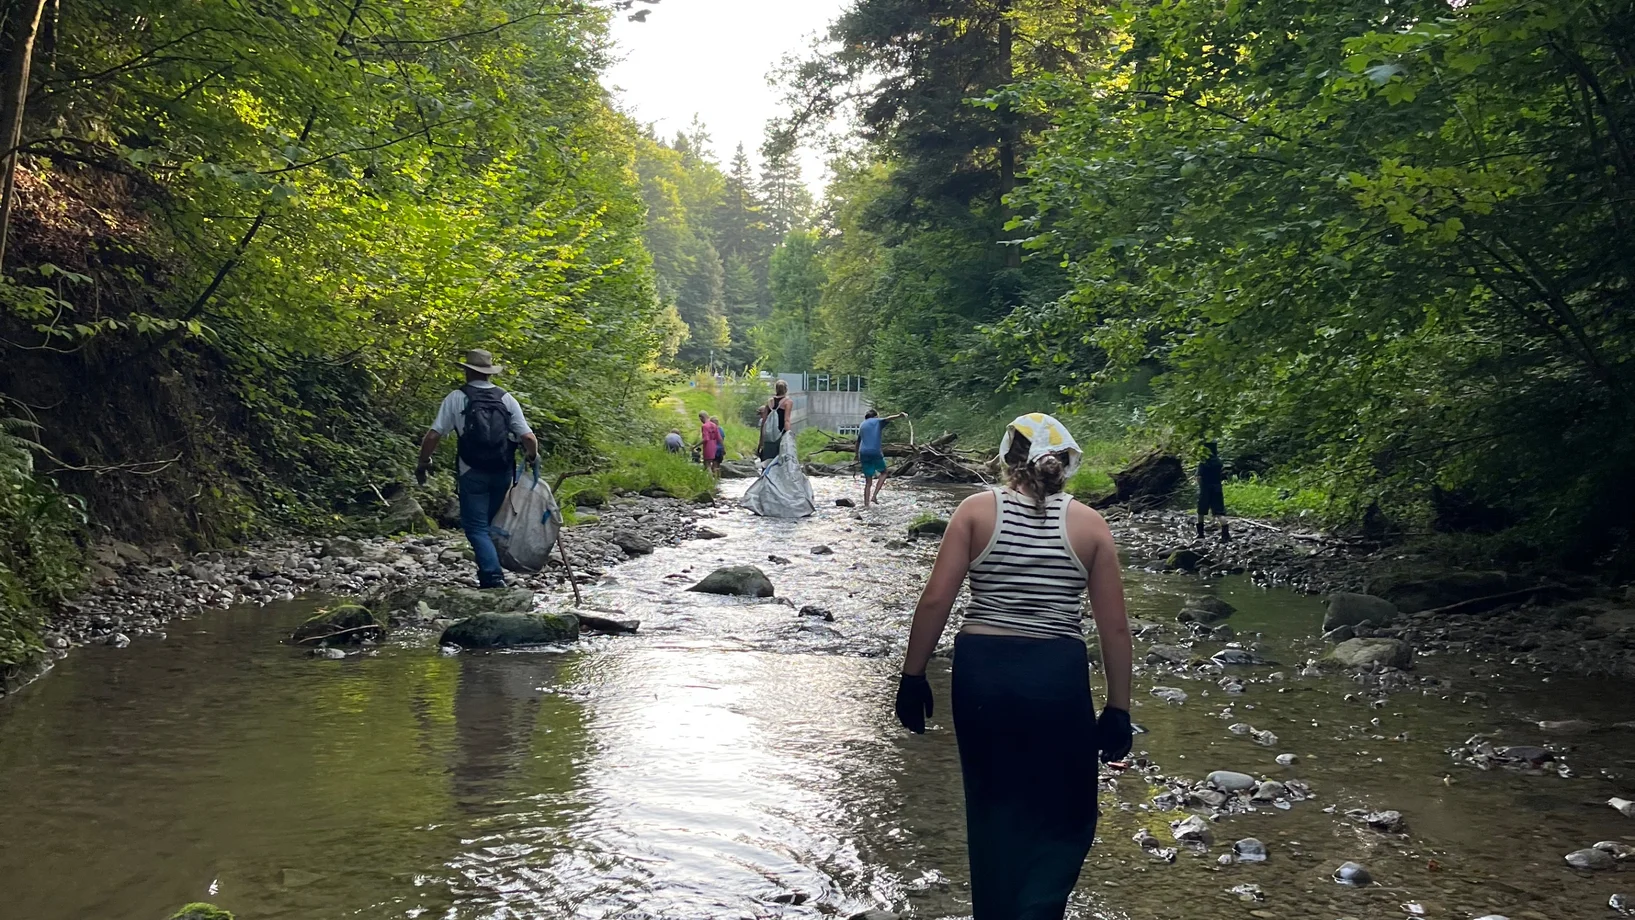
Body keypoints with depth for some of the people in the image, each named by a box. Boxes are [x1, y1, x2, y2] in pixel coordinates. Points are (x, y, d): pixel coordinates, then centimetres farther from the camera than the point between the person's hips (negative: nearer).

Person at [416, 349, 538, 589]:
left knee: (476, 527, 1)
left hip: (472, 473, -3)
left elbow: (432, 436, -7)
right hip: (502, 473, 3)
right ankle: (490, 572, 23)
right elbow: (528, 438, -3)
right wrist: (533, 457, 18)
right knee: (491, 523, 19)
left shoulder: (456, 398, -2)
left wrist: (423, 463, 9)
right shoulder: (506, 398, 3)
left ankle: (492, 576, -15)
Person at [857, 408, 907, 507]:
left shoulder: (862, 425, 22)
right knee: (883, 473, 19)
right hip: (876, 453, -4)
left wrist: (857, 457, 38)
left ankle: (866, 504, 2)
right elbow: (888, 419, -14)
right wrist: (899, 416, -33)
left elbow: (858, 443, 28)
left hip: (864, 454, 4)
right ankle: (874, 495, 5)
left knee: (868, 481, 10)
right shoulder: (878, 421, 8)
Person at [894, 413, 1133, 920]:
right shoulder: (1089, 524, 1)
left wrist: (913, 674, 2)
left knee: (992, 807, 19)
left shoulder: (977, 510, -1)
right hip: (1057, 675, -1)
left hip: (981, 669, 1)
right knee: (1064, 816, 14)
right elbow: (1114, 627, 0)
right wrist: (1118, 710, 7)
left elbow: (935, 600, -7)